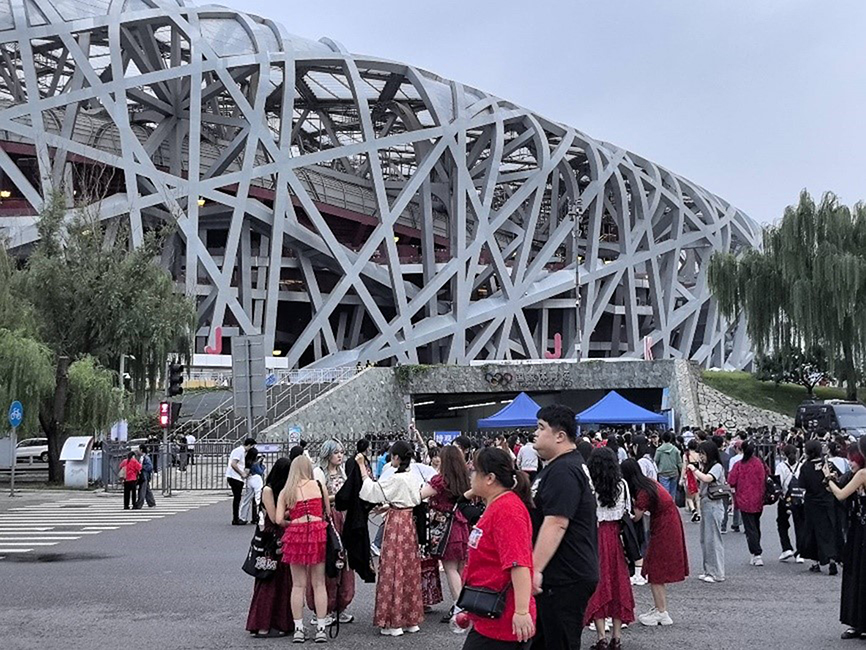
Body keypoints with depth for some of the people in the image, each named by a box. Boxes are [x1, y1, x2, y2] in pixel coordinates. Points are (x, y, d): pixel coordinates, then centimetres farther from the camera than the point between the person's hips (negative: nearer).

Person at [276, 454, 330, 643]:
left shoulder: (285, 492, 6)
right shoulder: (319, 486, 5)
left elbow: (279, 519, -2)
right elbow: (328, 512, 7)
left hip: (295, 535, 0)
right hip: (318, 533, 0)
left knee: (298, 585, 9)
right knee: (319, 583, 7)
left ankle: (298, 629, 10)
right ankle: (321, 628, 7)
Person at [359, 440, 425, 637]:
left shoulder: (395, 479, -17)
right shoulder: (415, 478, 6)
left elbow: (372, 491, -12)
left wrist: (364, 475, 1)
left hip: (396, 524, -8)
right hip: (409, 523, 8)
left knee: (393, 570, -1)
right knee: (410, 569, 12)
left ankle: (394, 622, 2)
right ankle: (412, 620, 19)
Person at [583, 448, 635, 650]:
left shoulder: (589, 486, -12)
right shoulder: (622, 485, -1)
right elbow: (627, 513, 5)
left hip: (594, 535, -3)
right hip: (615, 535, 3)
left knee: (597, 583, 4)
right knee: (617, 581, 12)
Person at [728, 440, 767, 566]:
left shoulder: (739, 465, -13)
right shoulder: (760, 463, -6)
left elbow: (731, 481, -12)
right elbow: (765, 478, 2)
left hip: (745, 501, -3)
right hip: (758, 501, 3)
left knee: (750, 528, -1)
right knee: (756, 526, 17)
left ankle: (757, 554, -10)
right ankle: (756, 553, 23)